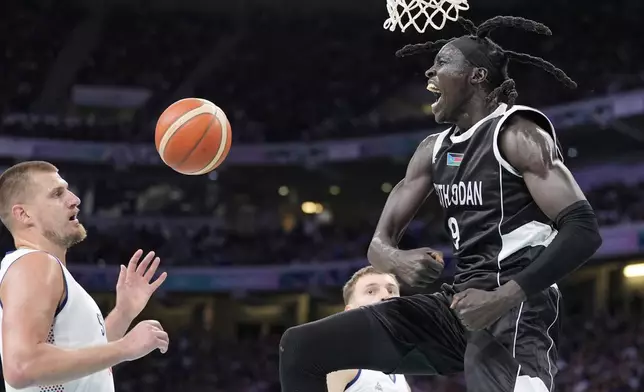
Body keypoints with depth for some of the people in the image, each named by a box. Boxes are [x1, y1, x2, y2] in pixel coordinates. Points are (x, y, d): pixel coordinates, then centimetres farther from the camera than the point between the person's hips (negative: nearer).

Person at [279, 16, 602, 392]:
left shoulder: (516, 133, -7)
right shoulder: (433, 150, 16)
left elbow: (584, 229, -16)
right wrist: (397, 259, -11)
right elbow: (380, 242, 16)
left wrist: (503, 298, -24)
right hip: (461, 304, 8)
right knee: (301, 346, 4)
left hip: (515, 306, -8)